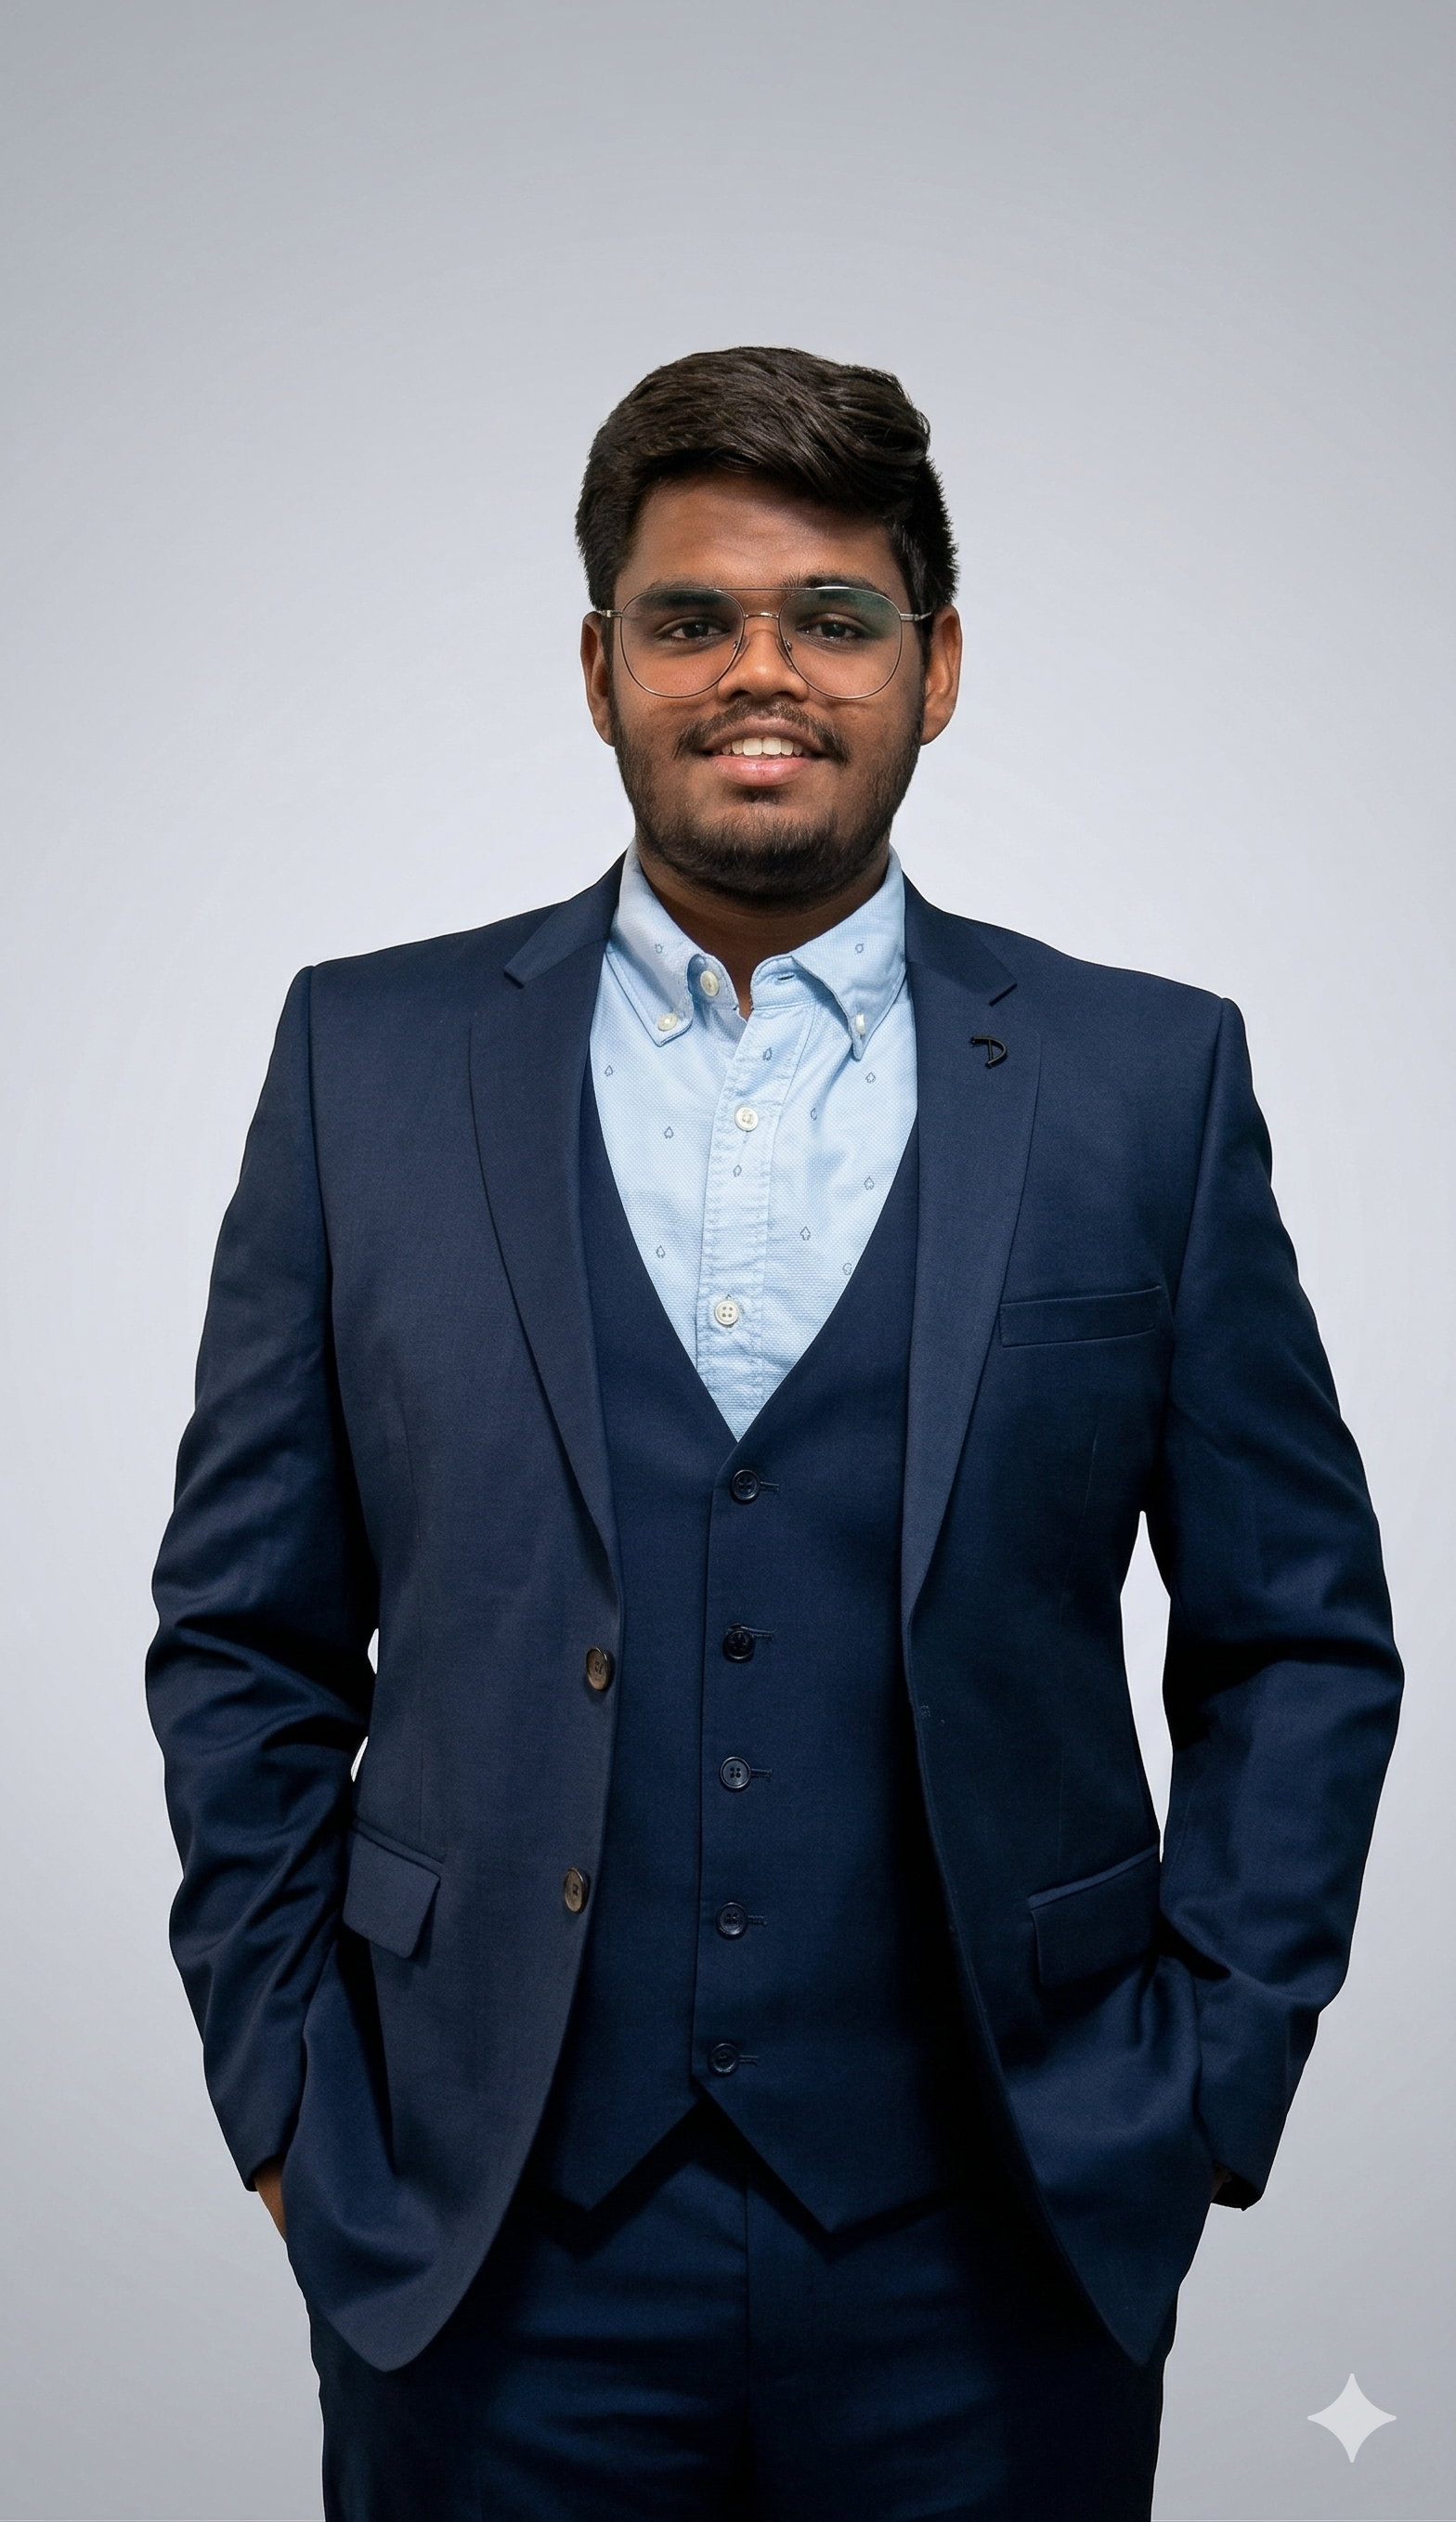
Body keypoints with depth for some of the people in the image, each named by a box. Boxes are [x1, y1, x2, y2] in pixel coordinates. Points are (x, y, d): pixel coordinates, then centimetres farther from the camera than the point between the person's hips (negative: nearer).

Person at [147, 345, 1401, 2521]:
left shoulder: (1150, 1080, -1)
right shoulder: (370, 1056, 1)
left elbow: (1301, 1641, 4)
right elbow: (245, 1639, 4)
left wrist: (1201, 2095, -1)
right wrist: (286, 2092, 0)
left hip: (985, 2260, 0)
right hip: (490, 2250, 1)